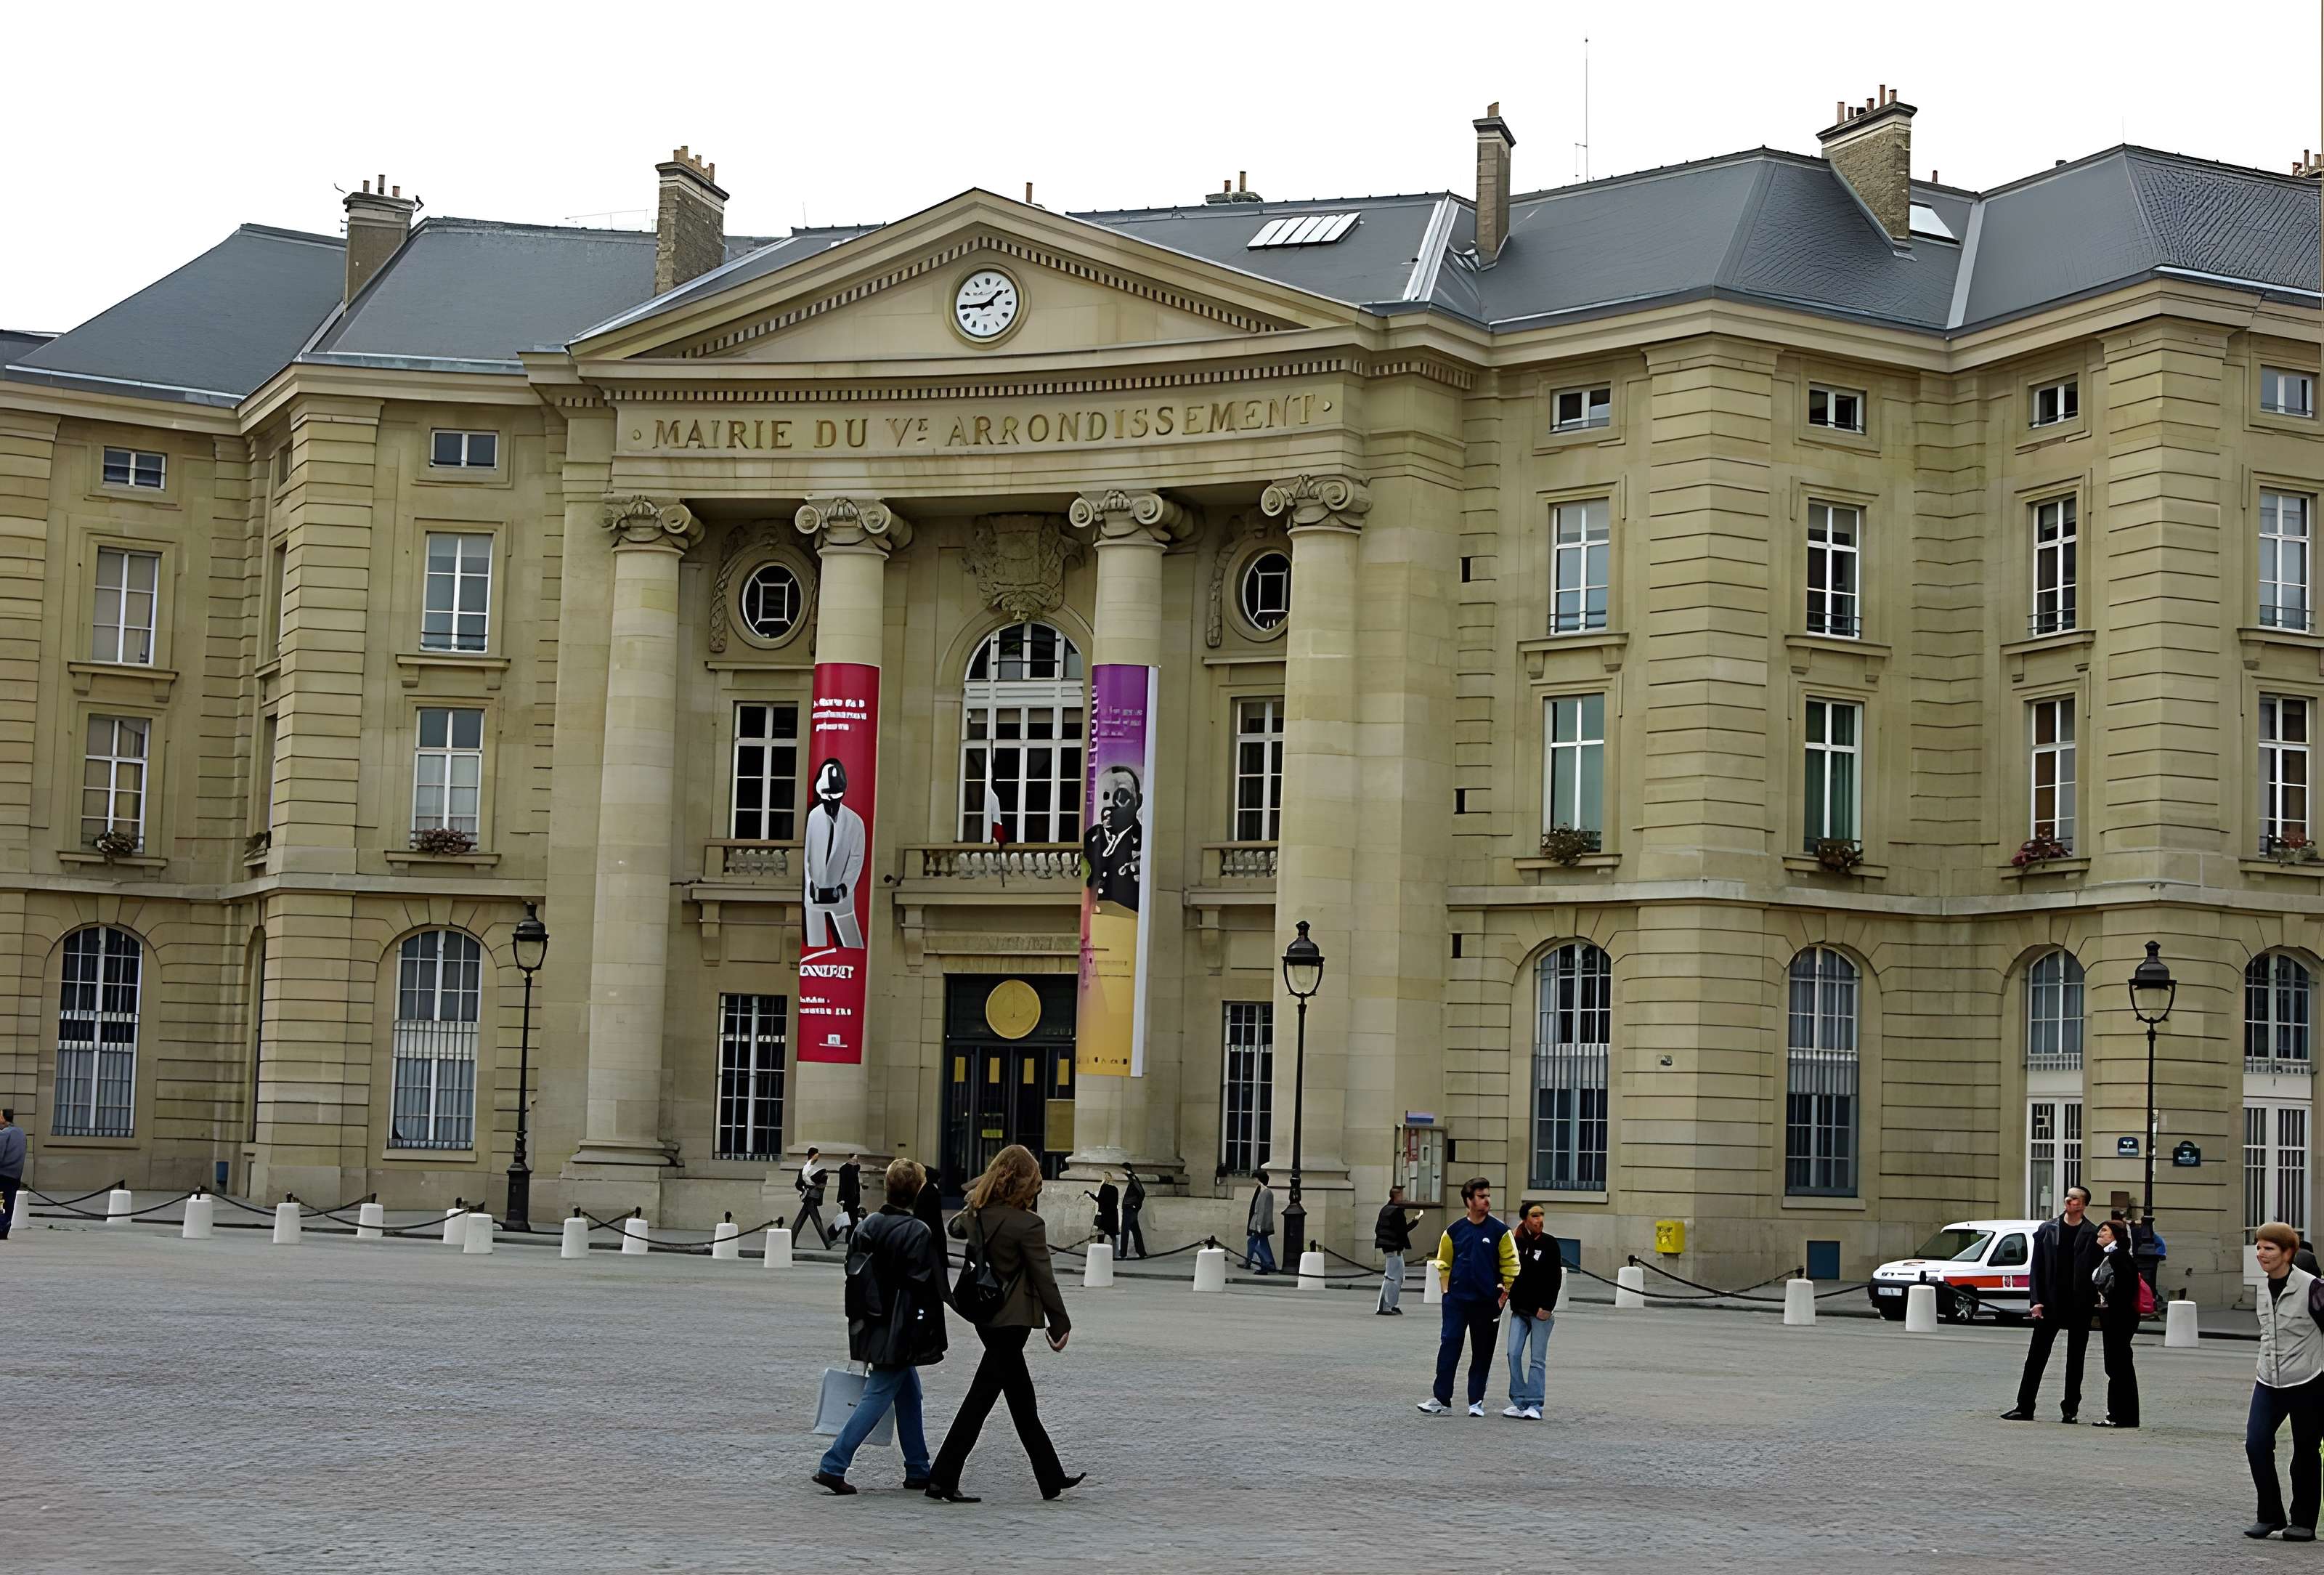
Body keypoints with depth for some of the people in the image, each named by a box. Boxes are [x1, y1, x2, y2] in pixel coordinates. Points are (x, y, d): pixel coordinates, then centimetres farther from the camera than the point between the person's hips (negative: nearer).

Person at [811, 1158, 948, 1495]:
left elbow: (854, 1276, 9)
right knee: (878, 1397, -3)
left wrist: (859, 1325, 16)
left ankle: (918, 1470, 23)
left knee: (909, 1394, 18)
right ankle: (833, 1465, -8)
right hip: (900, 1331, -7)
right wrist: (931, 1337, -10)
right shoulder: (919, 1233, -16)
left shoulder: (867, 1226, 4)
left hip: (871, 1326, 7)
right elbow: (930, 1289, -16)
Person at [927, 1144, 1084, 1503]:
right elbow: (1044, 1278, -14)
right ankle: (943, 1479, 2)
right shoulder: (1027, 1224, -19)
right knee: (981, 1396, -1)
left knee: (1022, 1399, 15)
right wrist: (1060, 1323, -5)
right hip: (1012, 1318, -8)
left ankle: (1051, 1477, 24)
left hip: (984, 1314, 8)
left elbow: (956, 1228, 26)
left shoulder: (976, 1214, 1)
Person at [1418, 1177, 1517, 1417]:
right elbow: (1443, 1263, 12)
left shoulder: (1500, 1231, -3)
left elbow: (1510, 1265, 1)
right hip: (1456, 1300, 1)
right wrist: (1448, 1289, 6)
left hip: (1487, 1303, -1)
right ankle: (1441, 1398, -2)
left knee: (1482, 1353, 5)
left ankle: (1476, 1401, 13)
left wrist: (1504, 1295, -2)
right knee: (1448, 1347, -5)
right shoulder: (1454, 1231, 2)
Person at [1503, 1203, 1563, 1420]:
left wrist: (1547, 1307, -13)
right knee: (1514, 1353, -2)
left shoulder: (1549, 1243, -4)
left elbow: (1556, 1278, -7)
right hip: (1519, 1309, 4)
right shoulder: (1517, 1243, 5)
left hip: (1541, 1312, -4)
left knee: (1538, 1359, 0)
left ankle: (1534, 1405, 3)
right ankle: (1518, 1402, 6)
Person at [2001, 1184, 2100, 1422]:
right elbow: (2038, 1268, 3)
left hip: (2079, 1306, -2)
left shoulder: (2092, 1235, -2)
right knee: (2036, 1357, 2)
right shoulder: (2048, 1230, 4)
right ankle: (2025, 1407, 5)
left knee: (2075, 1360, 8)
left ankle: (2070, 1409, 17)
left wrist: (2091, 1303, -9)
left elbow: (2096, 1271, -2)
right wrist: (2037, 1301, -4)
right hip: (2050, 1304, 2)